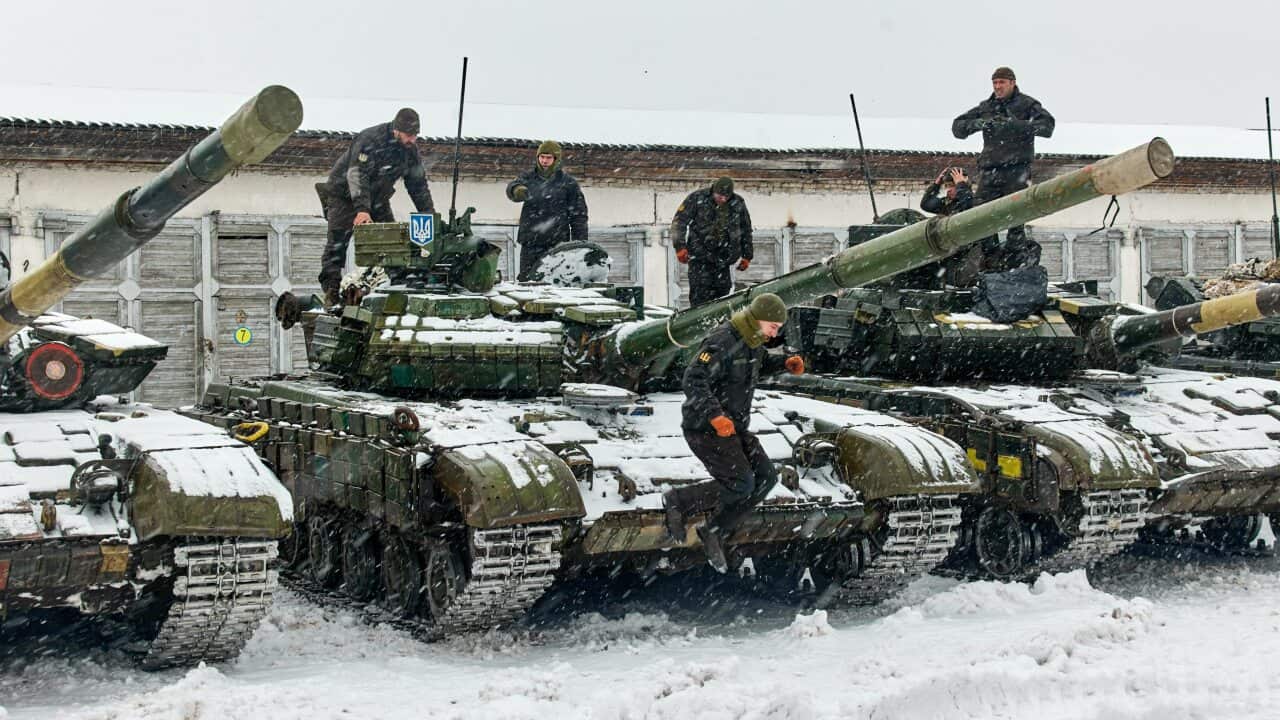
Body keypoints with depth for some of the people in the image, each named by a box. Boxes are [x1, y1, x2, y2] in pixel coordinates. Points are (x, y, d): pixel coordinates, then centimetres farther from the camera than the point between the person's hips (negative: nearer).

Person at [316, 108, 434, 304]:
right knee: (337, 241, -14)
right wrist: (361, 209, -43)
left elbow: (419, 185, 4)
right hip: (345, 194, -6)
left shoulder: (411, 149, -5)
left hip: (376, 198, 6)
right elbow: (357, 175, -34)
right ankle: (330, 288, -15)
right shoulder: (370, 140, -28)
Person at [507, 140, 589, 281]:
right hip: (530, 243, 2)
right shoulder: (529, 178, 10)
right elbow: (512, 186, -12)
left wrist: (580, 242, -2)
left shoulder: (567, 183, 4)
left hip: (557, 245, -2)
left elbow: (578, 215, 4)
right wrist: (517, 190, -37)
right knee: (526, 280, 4)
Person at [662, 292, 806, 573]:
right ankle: (679, 500, 3)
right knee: (741, 484, -17)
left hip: (733, 426, 9)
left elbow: (761, 362, 30)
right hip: (705, 427, -9)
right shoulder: (723, 342, -22)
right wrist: (714, 415, -41)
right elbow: (694, 380, -29)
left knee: (766, 477, 1)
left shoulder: (752, 341, 7)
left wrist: (785, 363, 9)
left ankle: (714, 530, 11)